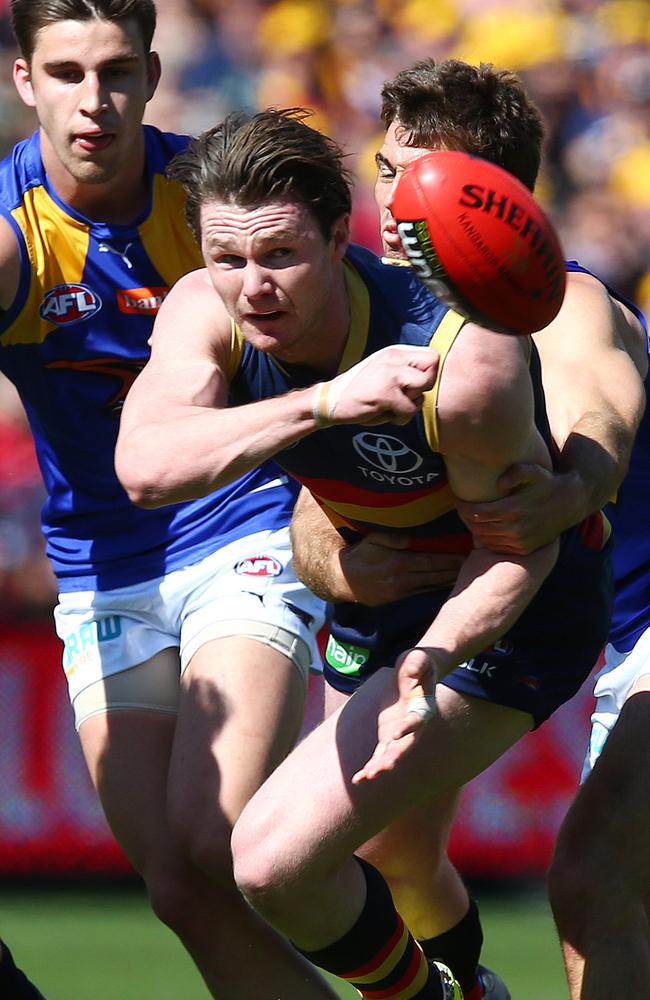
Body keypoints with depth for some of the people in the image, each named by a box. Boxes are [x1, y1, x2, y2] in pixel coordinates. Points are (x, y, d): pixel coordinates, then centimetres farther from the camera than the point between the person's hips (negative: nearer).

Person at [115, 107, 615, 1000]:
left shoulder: (463, 362, -35)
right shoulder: (205, 312, -20)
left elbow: (521, 542, -21)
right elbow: (145, 468, -38)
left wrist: (432, 660, -36)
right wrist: (324, 402, -48)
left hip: (503, 615, -6)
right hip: (370, 594, 7)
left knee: (275, 861, -17)